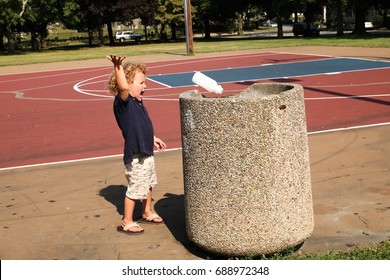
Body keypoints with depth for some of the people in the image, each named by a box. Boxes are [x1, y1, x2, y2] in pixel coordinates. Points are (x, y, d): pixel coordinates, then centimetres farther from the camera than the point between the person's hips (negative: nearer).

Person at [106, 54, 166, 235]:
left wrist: (152, 139, 29)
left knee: (148, 184, 25)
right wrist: (118, 67, -50)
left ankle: (148, 213, 44)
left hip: (147, 153, 10)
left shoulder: (137, 103, 9)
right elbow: (123, 87, -42)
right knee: (135, 189, 1)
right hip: (135, 157, -10)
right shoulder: (123, 102, -19)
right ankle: (127, 222, 16)